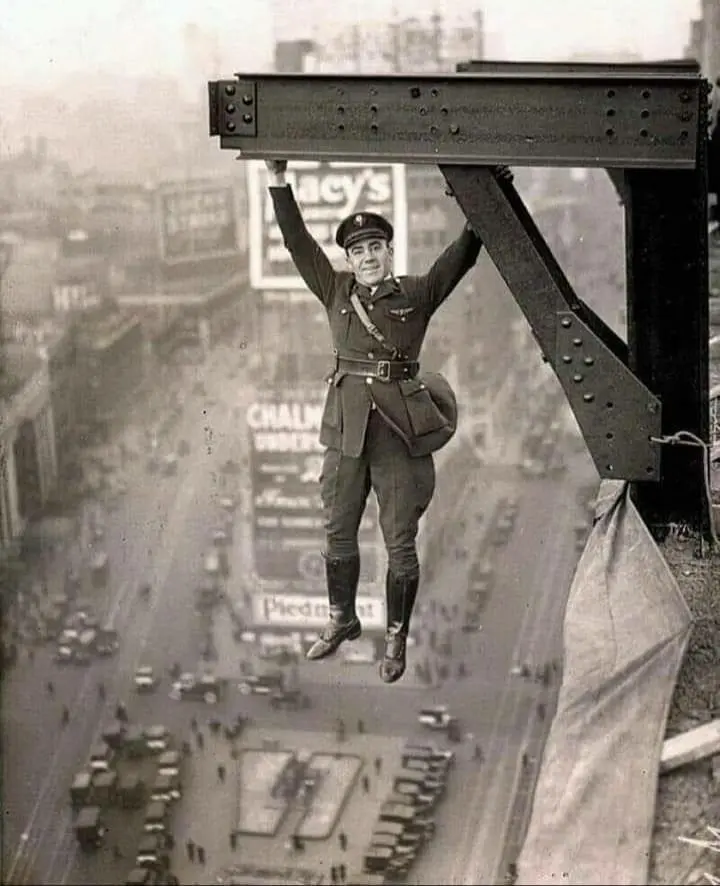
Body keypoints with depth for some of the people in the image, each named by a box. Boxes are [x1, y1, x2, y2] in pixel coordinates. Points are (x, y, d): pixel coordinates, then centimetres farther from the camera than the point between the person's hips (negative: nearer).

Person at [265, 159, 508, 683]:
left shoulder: (417, 296, 2)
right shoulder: (336, 292, 9)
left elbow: (463, 255, -3)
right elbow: (299, 243, 5)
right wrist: (279, 183, -1)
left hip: (401, 428, -3)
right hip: (346, 427, 3)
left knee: (400, 542, 2)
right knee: (338, 533, 13)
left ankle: (397, 639, 14)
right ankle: (342, 621, 32)